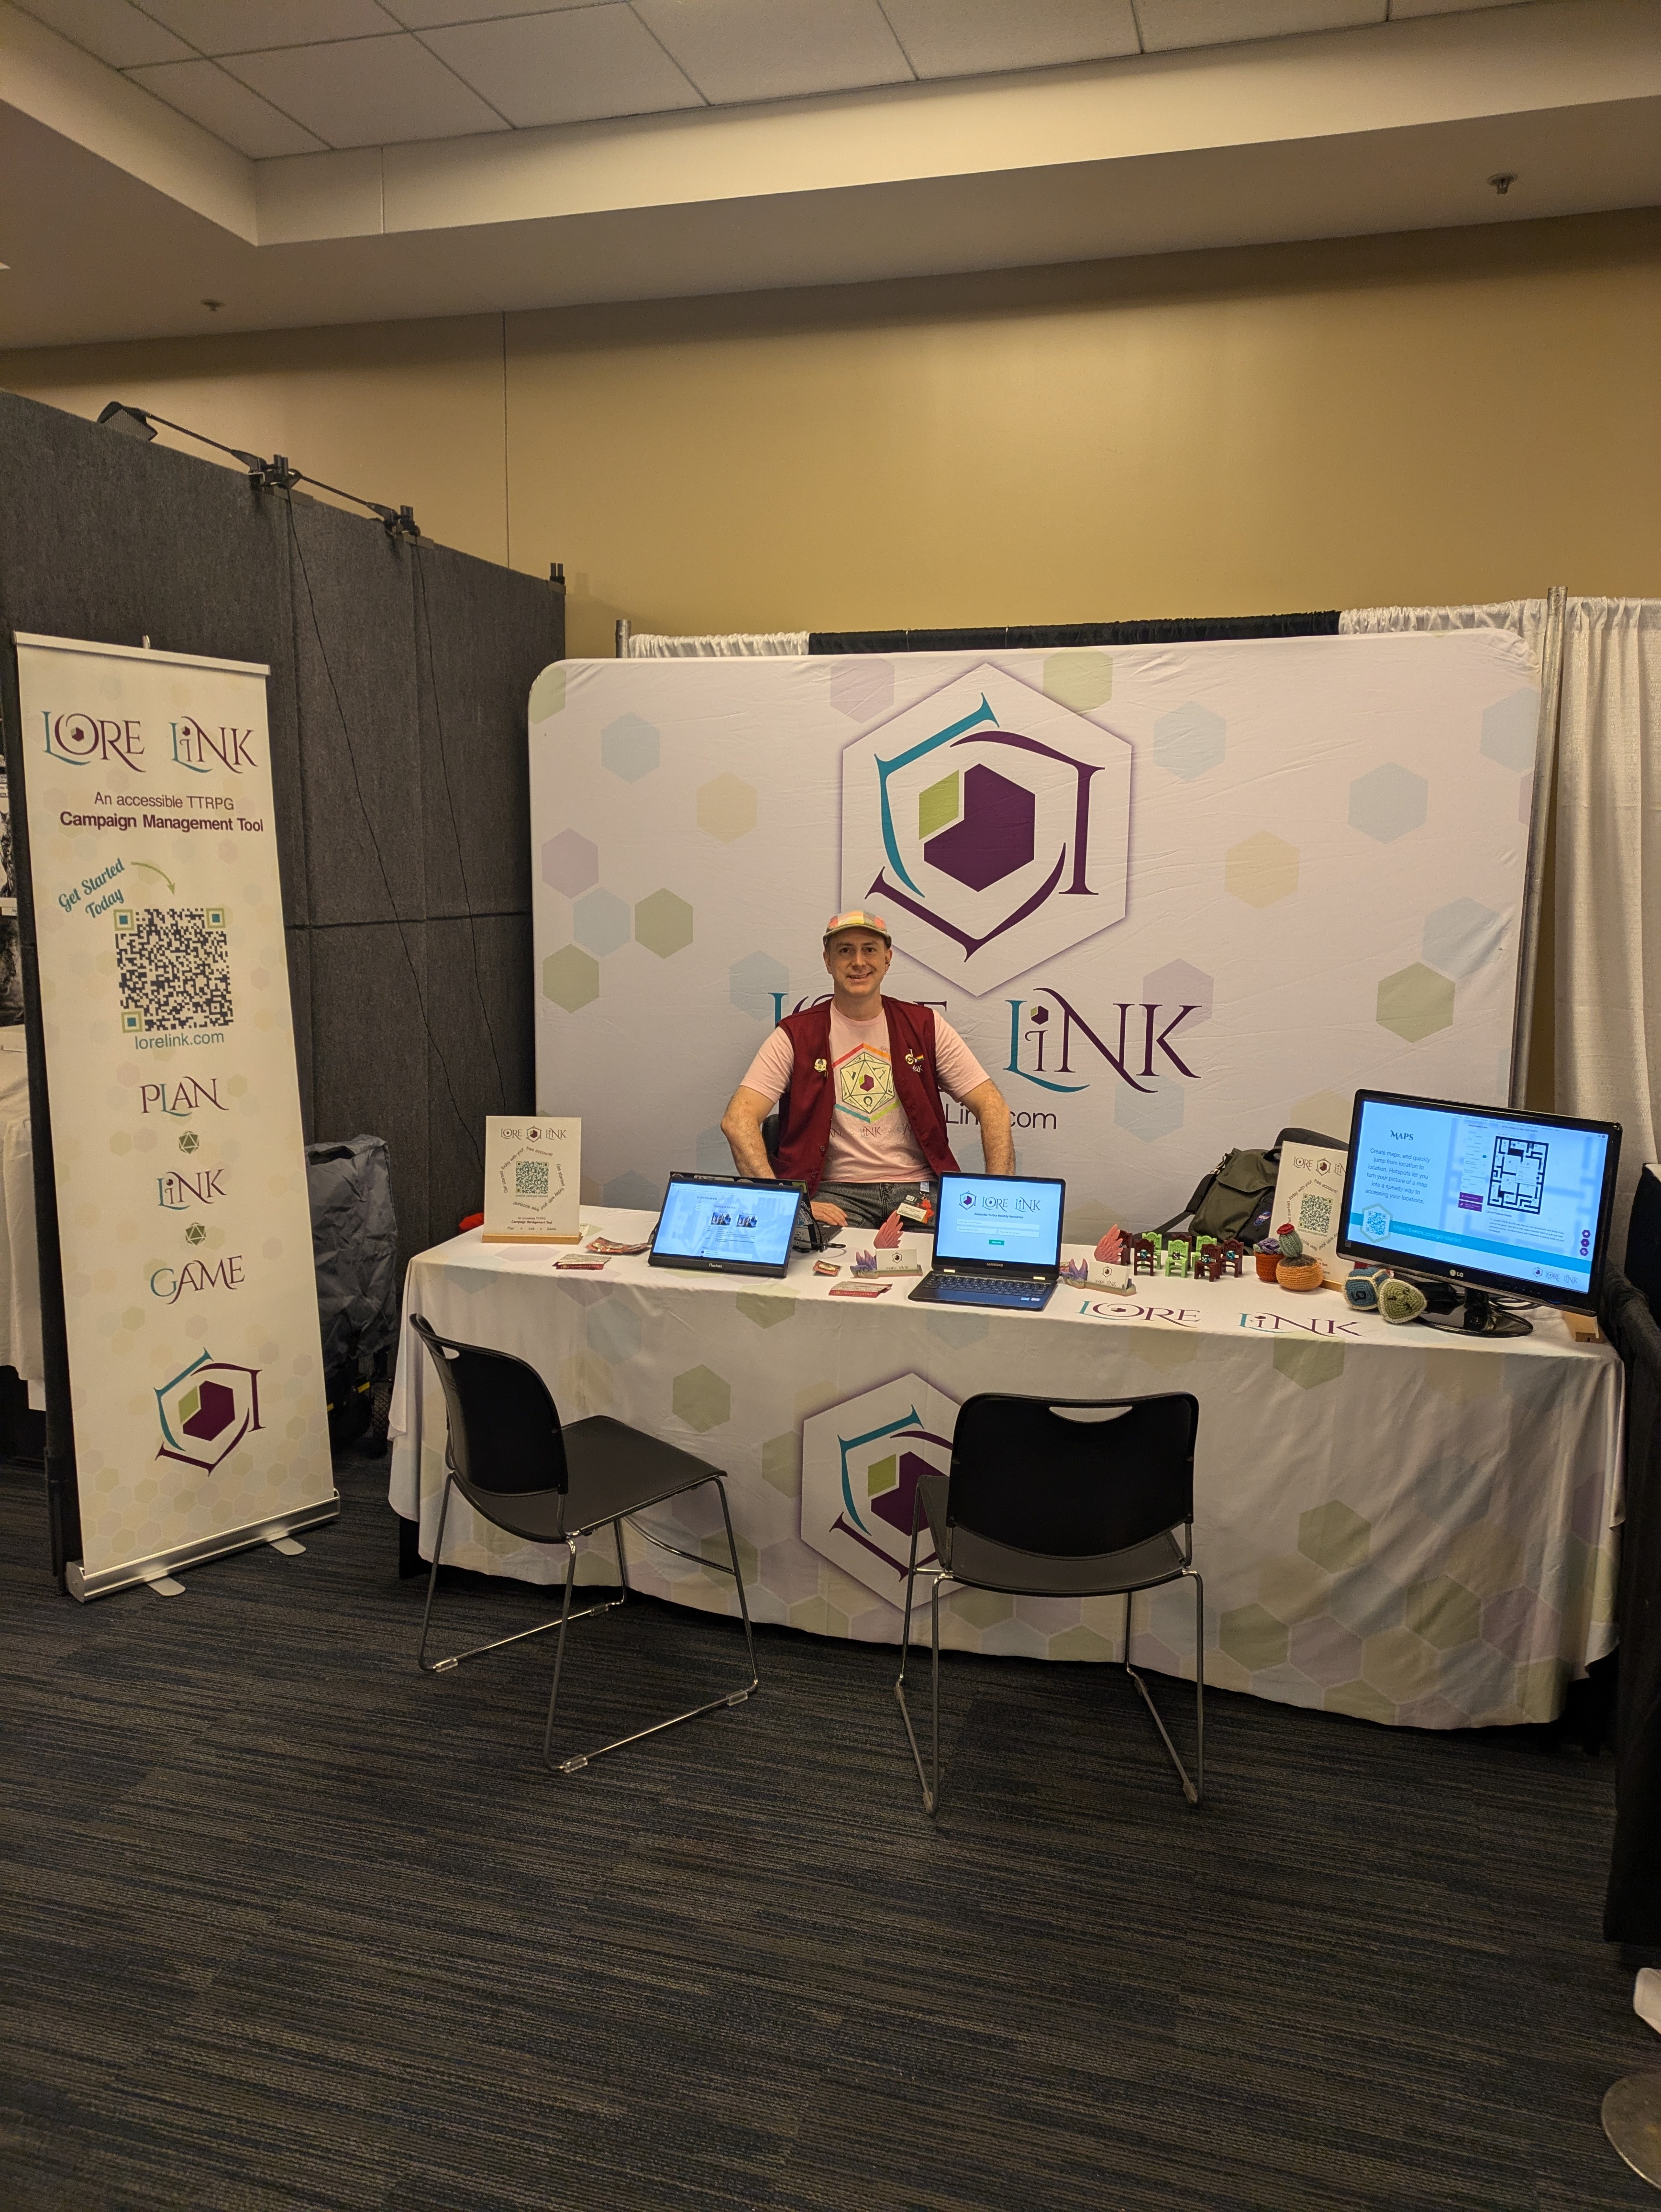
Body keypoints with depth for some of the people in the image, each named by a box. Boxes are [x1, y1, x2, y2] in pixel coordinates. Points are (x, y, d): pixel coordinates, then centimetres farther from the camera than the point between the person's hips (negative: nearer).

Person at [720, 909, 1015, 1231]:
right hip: (838, 1192, -3)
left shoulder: (924, 1027, 9)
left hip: (920, 1189, 3)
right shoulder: (797, 1036, 2)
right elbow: (737, 1119, -9)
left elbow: (992, 1107, 6)